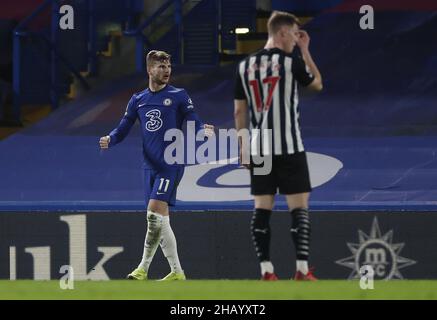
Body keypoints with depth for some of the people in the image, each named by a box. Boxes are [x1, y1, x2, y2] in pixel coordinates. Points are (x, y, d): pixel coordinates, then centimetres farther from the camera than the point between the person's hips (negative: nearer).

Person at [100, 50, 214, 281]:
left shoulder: (179, 96, 0)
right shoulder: (138, 100, 13)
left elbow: (194, 121, -6)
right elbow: (123, 129, 12)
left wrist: (203, 130, -28)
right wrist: (109, 140, -9)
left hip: (171, 164, -5)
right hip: (150, 166, 5)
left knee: (155, 213, -18)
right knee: (160, 221, 5)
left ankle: (143, 268, -12)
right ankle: (176, 272, 12)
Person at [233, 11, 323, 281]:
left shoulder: (245, 66, 7)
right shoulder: (291, 61, -7)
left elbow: (239, 110, 9)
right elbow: (317, 84, 12)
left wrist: (243, 147, 15)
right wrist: (305, 51, 17)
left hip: (259, 150, 4)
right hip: (289, 148, -4)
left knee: (262, 208, 5)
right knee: (300, 207, 0)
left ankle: (266, 270, 2)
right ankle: (302, 269, -6)